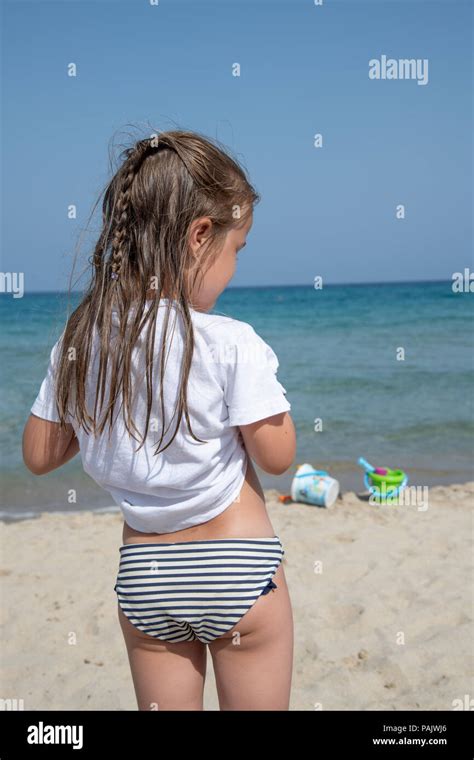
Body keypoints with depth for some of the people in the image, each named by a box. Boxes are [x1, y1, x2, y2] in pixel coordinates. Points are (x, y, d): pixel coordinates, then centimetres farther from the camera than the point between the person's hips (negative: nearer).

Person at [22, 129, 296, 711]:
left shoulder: (81, 340, -5)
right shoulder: (231, 344, -19)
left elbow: (39, 456, 4)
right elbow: (277, 456, -12)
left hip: (141, 573, 4)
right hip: (237, 568, -4)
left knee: (166, 705, 20)